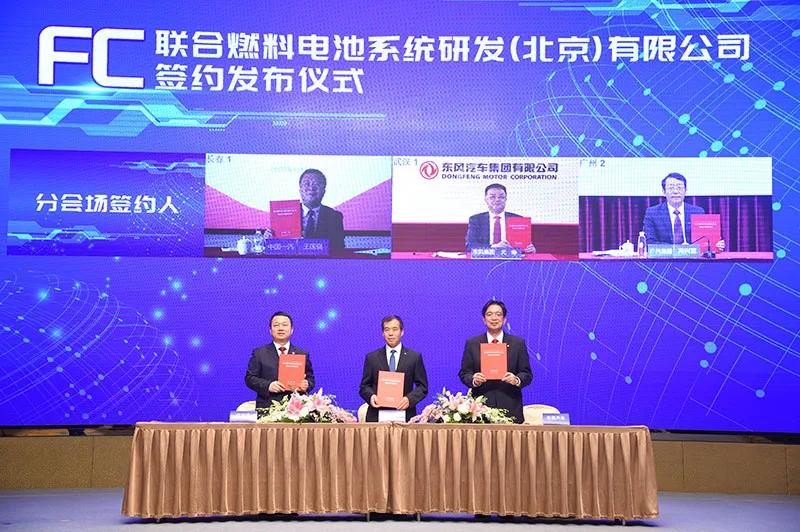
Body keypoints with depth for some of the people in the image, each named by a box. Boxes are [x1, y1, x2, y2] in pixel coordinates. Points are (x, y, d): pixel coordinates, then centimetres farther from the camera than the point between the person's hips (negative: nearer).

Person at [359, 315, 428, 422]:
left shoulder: (415, 357, 6)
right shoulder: (372, 357, 9)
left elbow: (422, 387, 6)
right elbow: (364, 386, 10)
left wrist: (410, 399, -12)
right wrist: (371, 396, -11)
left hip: (405, 416, -1)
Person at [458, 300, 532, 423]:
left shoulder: (518, 343, 8)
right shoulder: (472, 343, 10)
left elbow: (527, 374, 6)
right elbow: (464, 373, 8)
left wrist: (517, 380, -15)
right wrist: (473, 380, -13)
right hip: (481, 408, 0)